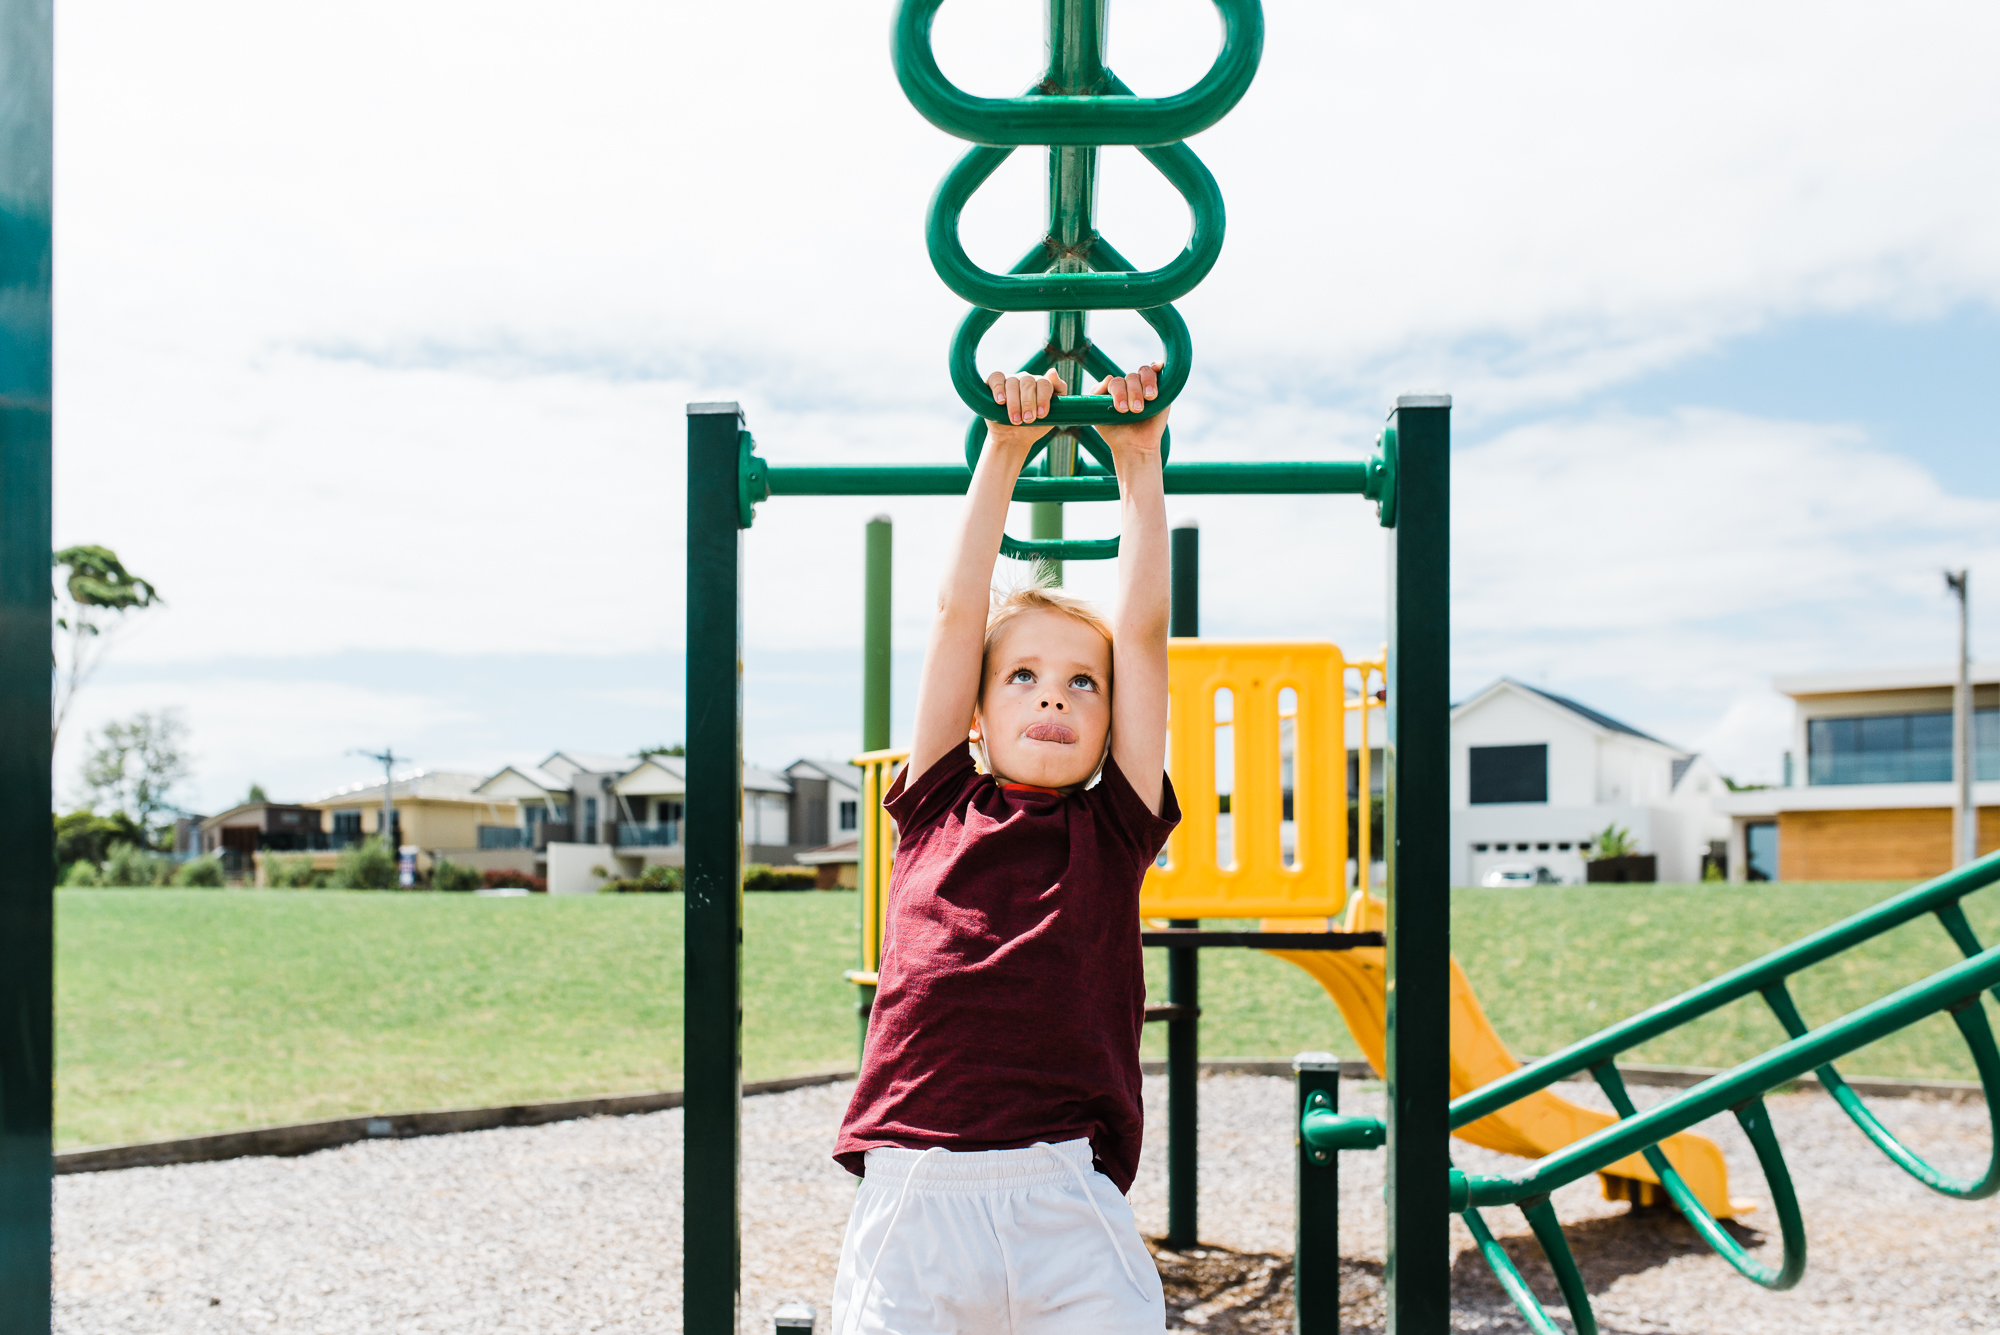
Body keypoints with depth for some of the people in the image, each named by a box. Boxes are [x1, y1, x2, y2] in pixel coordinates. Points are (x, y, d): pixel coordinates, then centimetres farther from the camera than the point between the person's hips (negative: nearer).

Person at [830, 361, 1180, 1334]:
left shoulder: (1113, 828, 12)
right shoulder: (938, 808, 13)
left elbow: (1143, 632, 10)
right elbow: (958, 613, 11)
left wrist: (1139, 467, 12)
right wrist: (1005, 450, 11)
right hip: (910, 1192, 0)